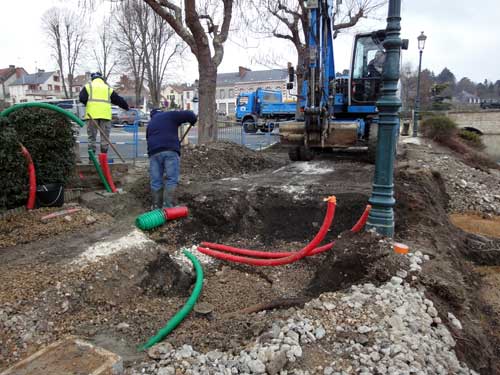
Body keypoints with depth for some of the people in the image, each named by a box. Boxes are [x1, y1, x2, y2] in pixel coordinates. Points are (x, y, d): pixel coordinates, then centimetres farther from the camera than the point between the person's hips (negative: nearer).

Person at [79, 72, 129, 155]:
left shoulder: (88, 86, 12)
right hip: (105, 115, 1)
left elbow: (82, 98, -1)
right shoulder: (108, 88, 18)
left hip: (92, 114, -1)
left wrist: (88, 103, 18)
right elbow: (118, 100, 21)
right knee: (105, 137, 6)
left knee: (92, 137, 4)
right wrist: (126, 107, 34)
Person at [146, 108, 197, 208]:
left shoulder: (150, 124, 31)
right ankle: (168, 207, -12)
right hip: (171, 151, -4)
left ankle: (157, 208, 11)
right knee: (172, 180, -2)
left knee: (156, 182, 7)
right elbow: (188, 115, 5)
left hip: (154, 152, 4)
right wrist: (193, 120, 25)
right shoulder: (170, 115, 16)